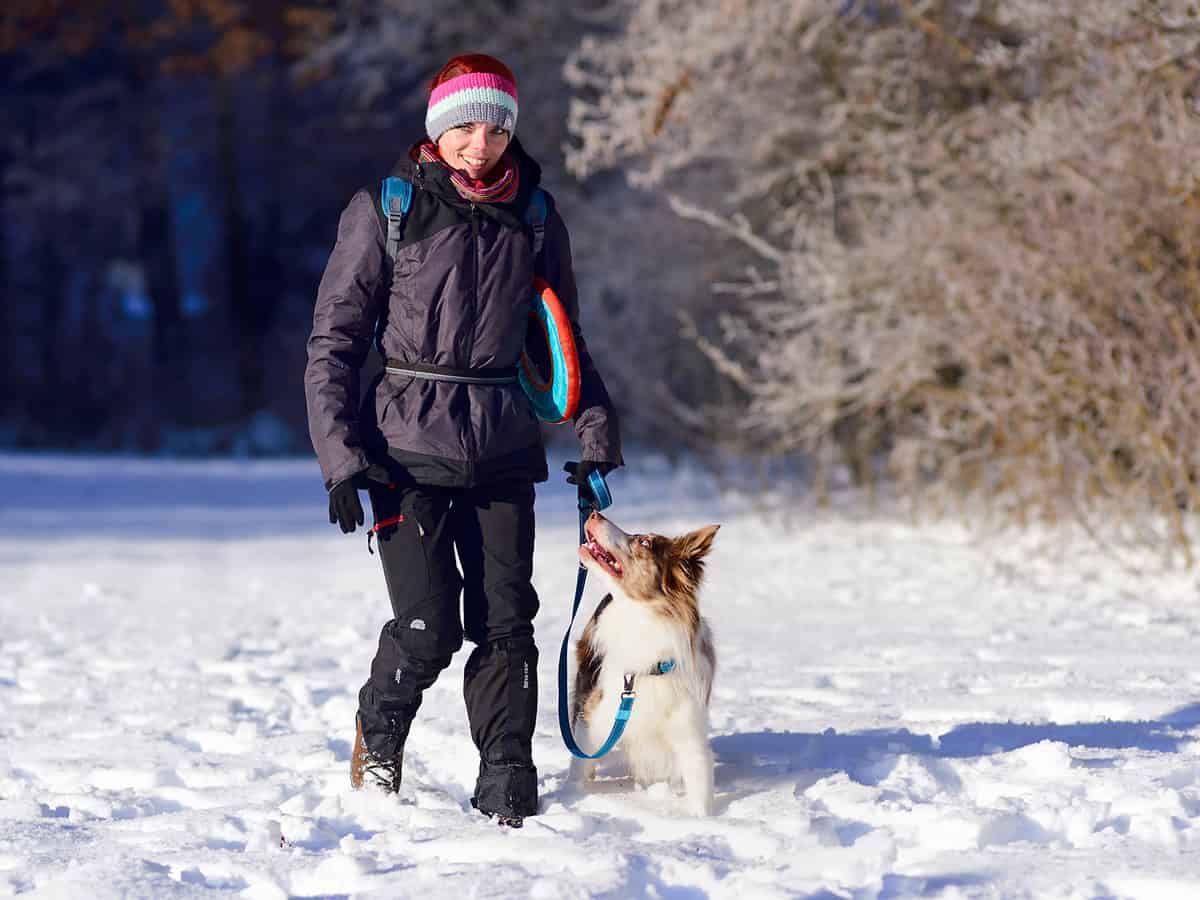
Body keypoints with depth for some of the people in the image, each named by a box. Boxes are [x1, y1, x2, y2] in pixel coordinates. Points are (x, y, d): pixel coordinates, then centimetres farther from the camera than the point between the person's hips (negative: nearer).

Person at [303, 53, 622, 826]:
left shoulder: (534, 216, 7)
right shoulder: (387, 210, -3)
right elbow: (335, 338, -1)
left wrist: (597, 435, 10)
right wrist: (340, 453, -9)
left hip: (503, 449, 3)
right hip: (408, 446, -3)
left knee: (506, 624, -2)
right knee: (429, 627, -10)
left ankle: (508, 789, 10)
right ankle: (379, 733, 20)